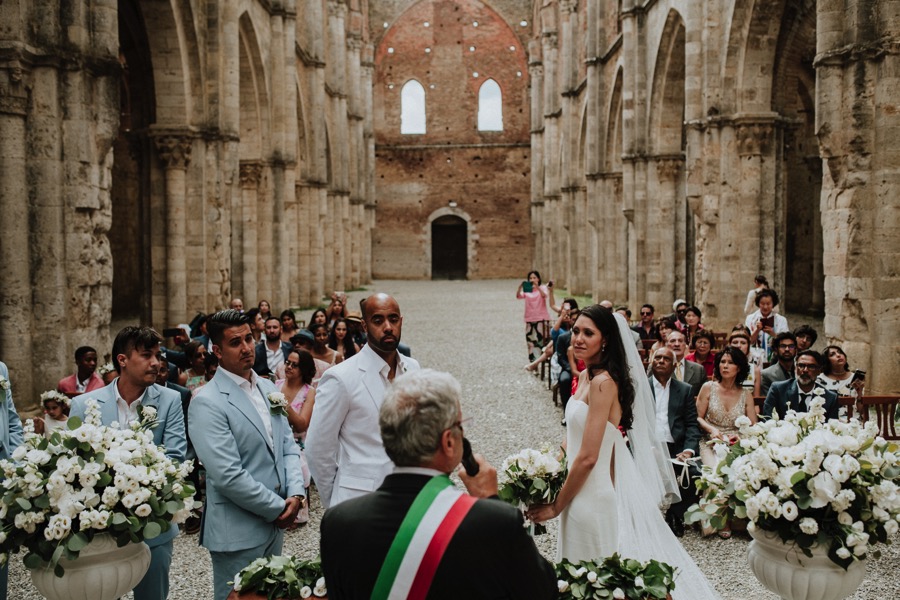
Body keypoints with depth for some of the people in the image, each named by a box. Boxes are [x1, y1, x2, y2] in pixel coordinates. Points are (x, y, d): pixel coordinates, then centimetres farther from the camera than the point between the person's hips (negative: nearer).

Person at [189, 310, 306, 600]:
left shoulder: (268, 387, 8)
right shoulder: (207, 402, -16)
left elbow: (288, 445, 10)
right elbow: (228, 476, -22)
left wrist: (296, 493, -7)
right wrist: (278, 507, -13)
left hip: (275, 522, 7)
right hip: (237, 532, -7)